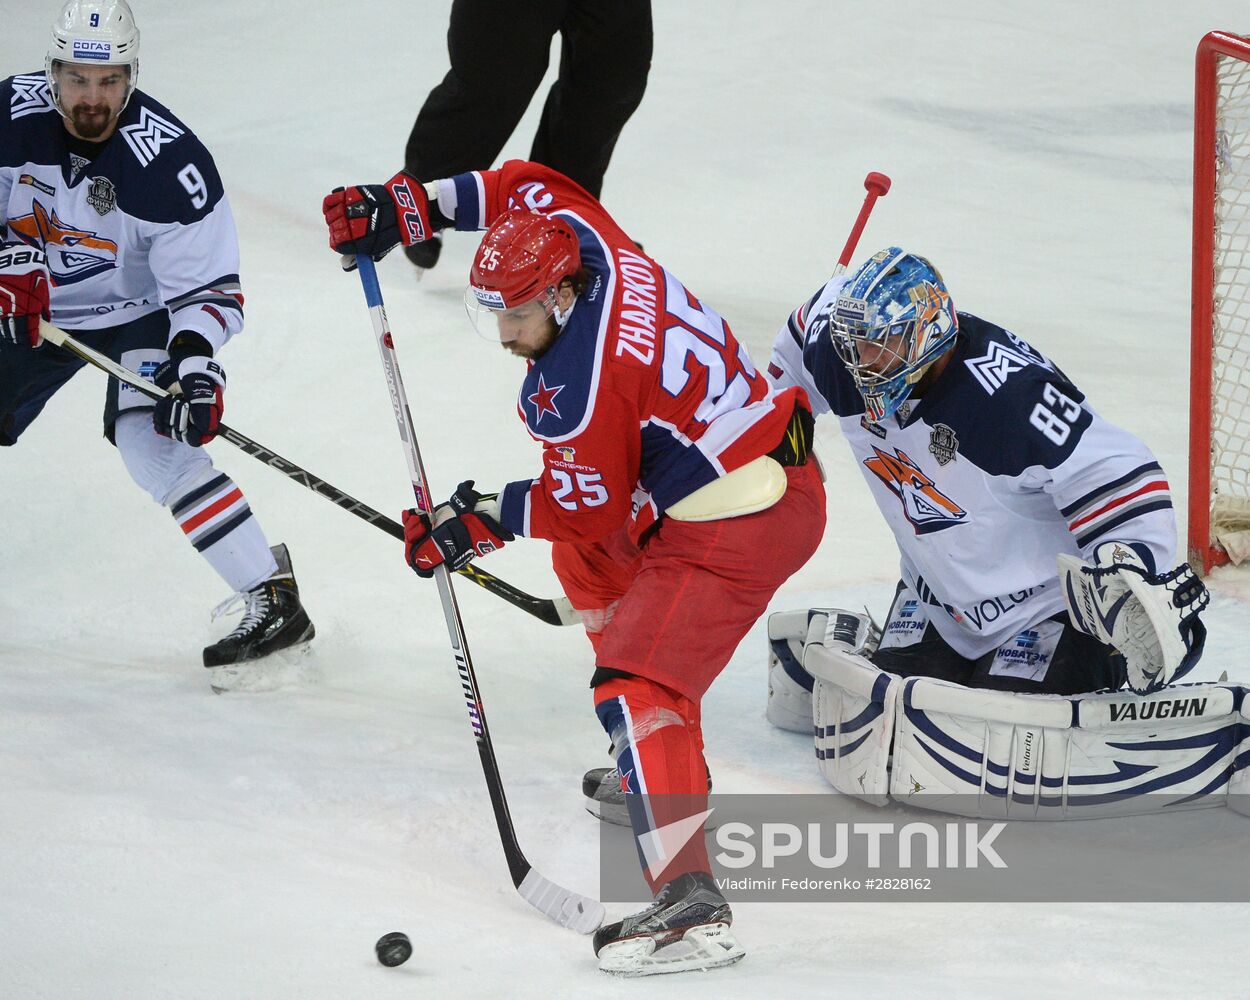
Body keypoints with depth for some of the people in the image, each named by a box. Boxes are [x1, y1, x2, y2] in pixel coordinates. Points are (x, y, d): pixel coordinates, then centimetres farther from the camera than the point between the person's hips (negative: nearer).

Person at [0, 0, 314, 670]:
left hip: (139, 314, -5)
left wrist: (194, 358, -38)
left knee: (154, 449, -25)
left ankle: (273, 598, -22)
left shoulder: (168, 160, -28)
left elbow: (209, 284, -23)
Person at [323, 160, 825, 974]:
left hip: (739, 526, -11)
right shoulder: (578, 240, -3)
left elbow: (585, 508, -13)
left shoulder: (580, 387, -25)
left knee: (638, 679, -19)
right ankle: (663, 770, 40)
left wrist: (483, 518, -3)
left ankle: (692, 905, -31)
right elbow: (529, 187, 16)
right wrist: (410, 209, 11)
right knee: (588, 562, 32)